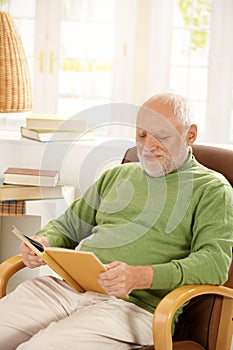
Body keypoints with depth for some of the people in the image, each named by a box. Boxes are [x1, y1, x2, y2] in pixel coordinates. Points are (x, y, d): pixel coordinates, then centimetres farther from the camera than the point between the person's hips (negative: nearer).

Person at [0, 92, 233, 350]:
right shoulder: (116, 175, 25)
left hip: (135, 303, -6)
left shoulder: (212, 189, 6)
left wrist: (140, 277, -22)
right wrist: (43, 242, 5)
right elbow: (68, 226, 31)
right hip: (66, 285, 6)